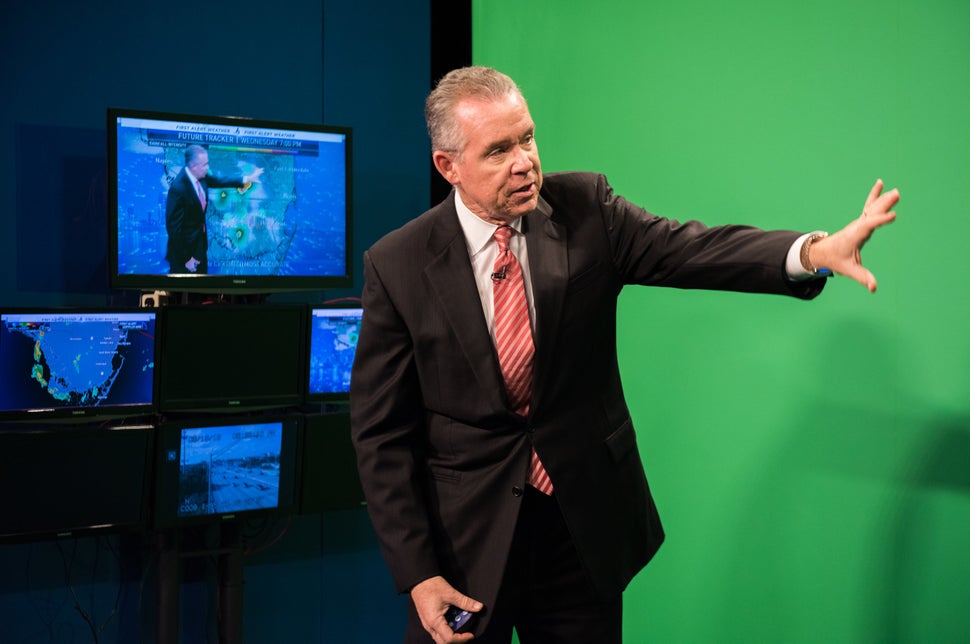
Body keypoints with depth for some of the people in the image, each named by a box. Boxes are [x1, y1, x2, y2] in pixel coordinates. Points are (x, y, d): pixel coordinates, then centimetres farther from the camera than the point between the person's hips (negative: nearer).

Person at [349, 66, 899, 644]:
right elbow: (382, 431, -8)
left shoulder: (586, 208, -4)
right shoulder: (396, 265, -10)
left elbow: (688, 248, -18)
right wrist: (417, 574, -12)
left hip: (587, 526, 2)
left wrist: (814, 251, -36)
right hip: (466, 534, -2)